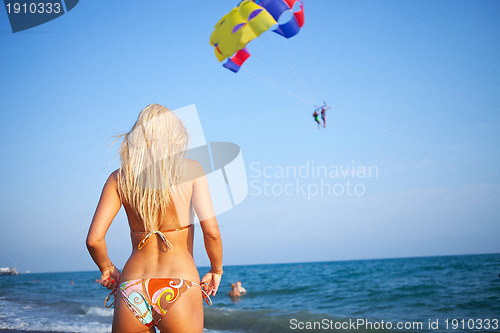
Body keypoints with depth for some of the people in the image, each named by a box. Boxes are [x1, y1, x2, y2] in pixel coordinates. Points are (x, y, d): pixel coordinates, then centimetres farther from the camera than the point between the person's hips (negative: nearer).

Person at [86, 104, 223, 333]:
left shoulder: (120, 178, 5)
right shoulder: (191, 169, -1)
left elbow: (94, 240, -1)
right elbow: (211, 231, -8)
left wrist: (107, 269, 18)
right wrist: (216, 269, 9)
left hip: (131, 289, 3)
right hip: (179, 292, -2)